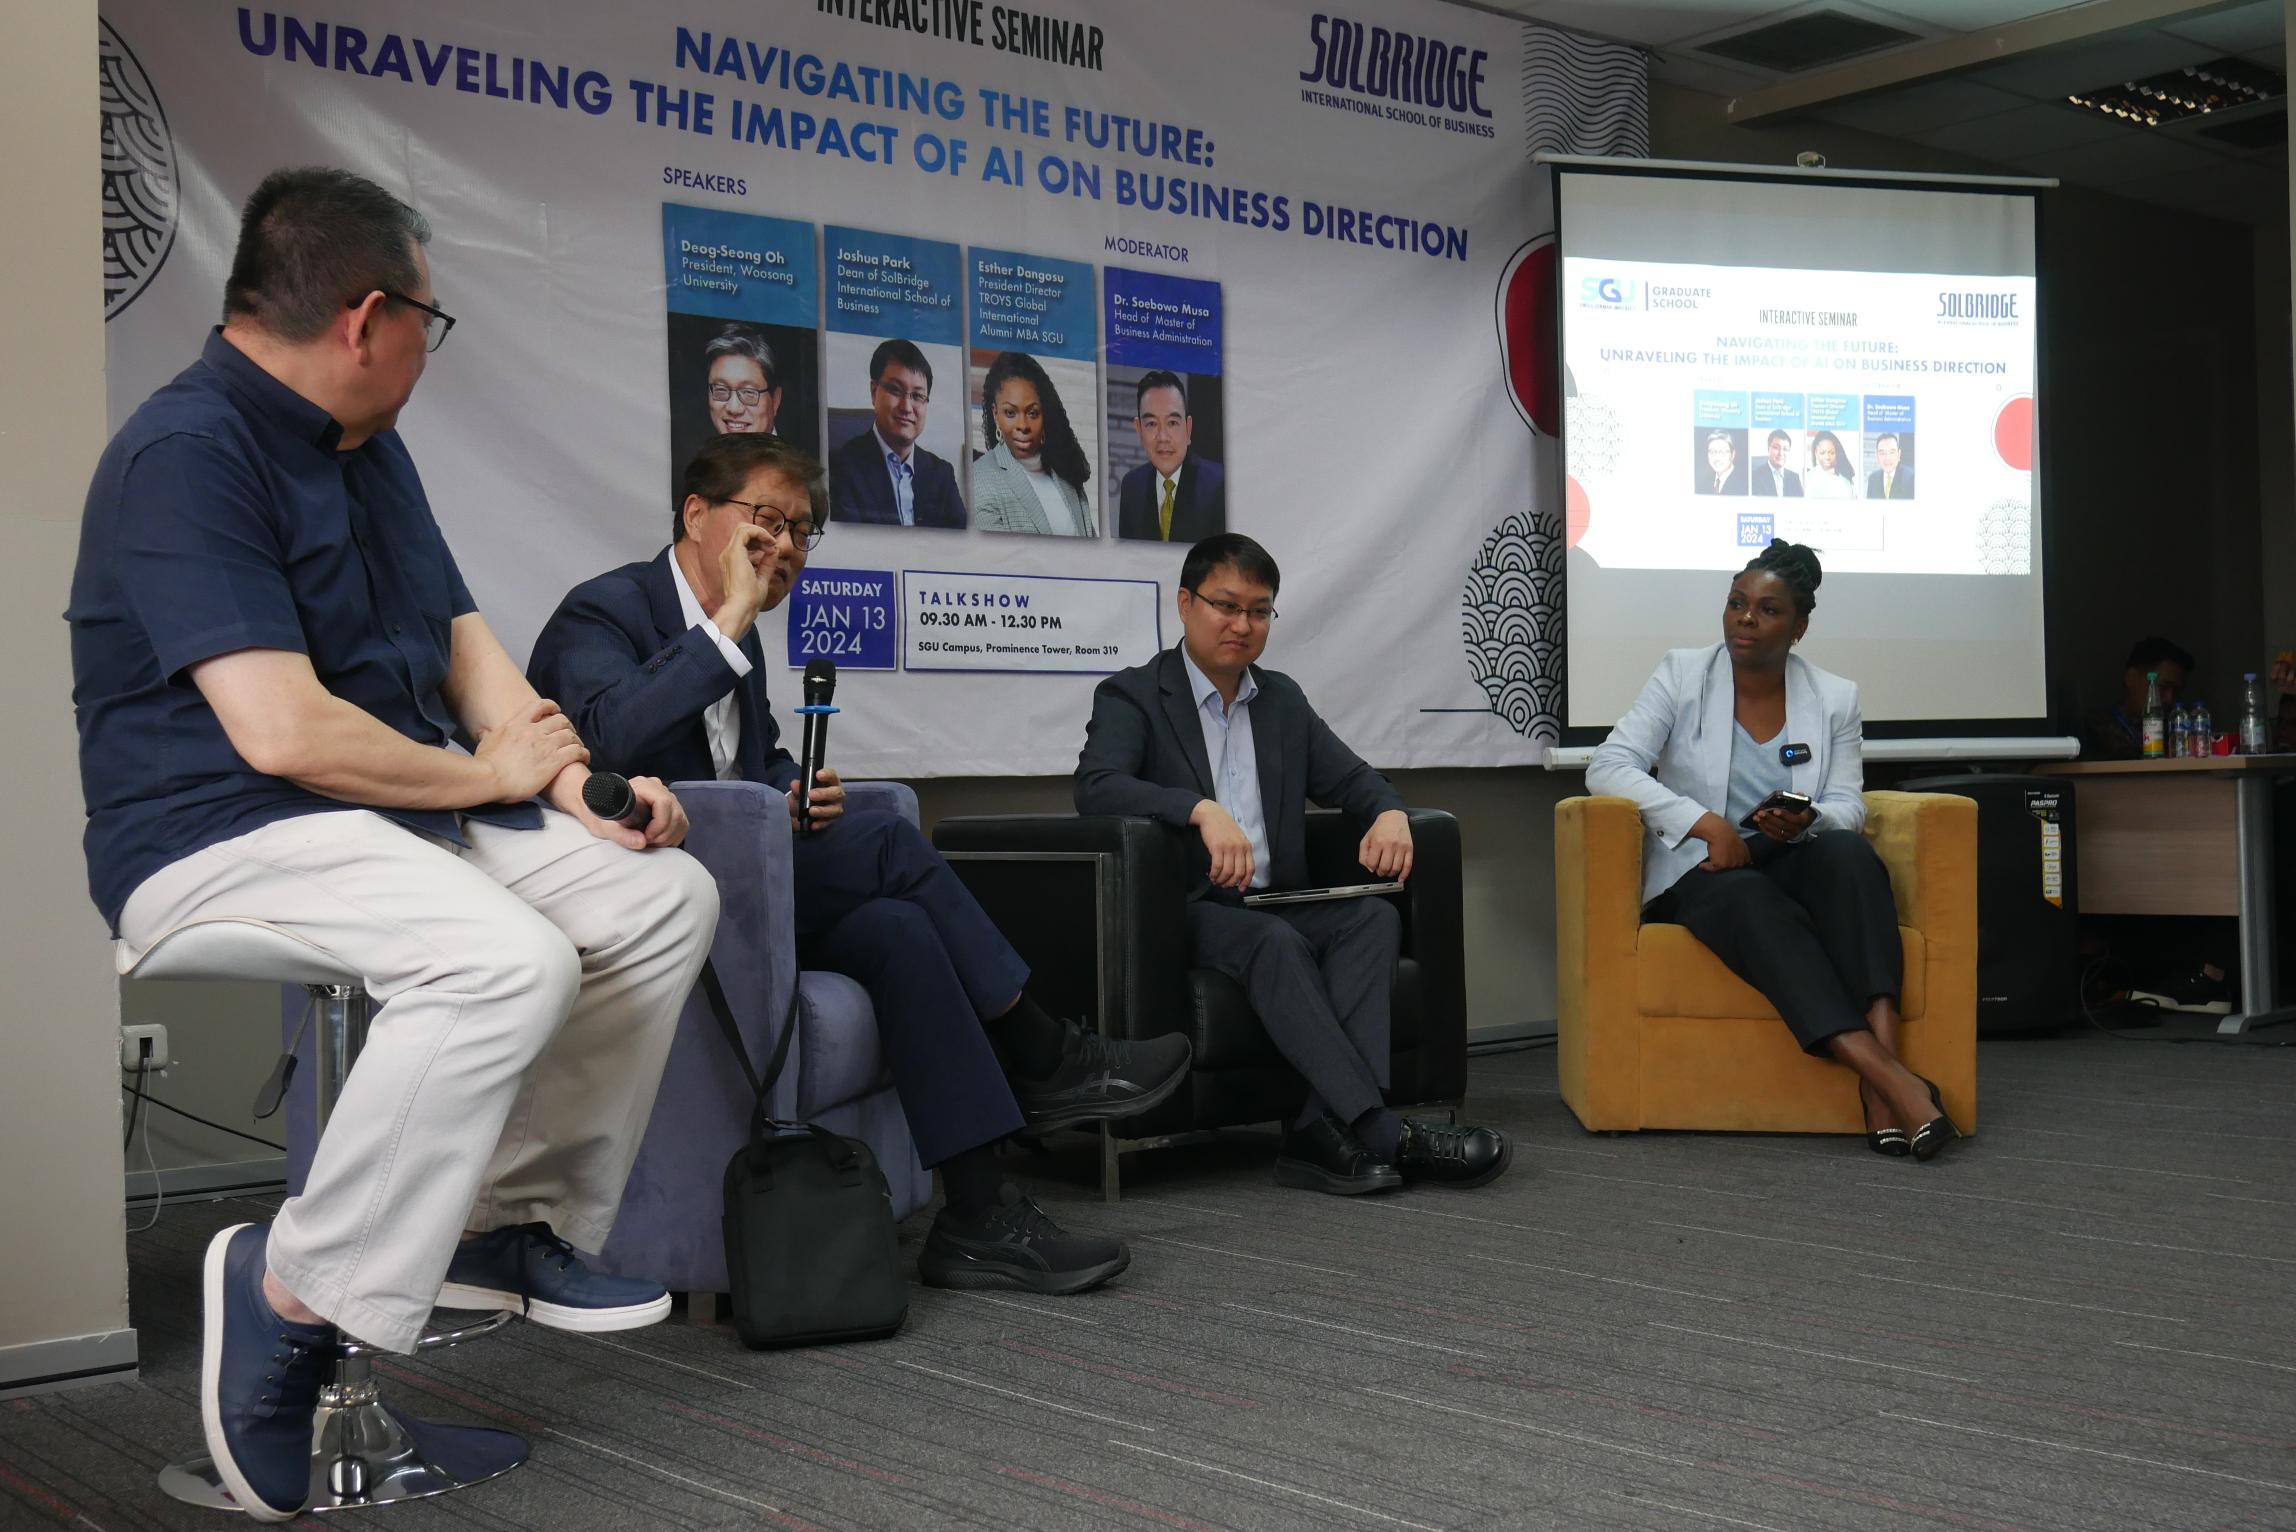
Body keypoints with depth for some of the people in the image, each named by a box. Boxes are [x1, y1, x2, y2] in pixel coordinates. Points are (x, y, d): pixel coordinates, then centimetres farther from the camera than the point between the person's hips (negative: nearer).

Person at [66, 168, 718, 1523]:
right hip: (221, 837, -10)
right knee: (508, 961, -33)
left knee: (665, 895, 0)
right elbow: (282, 730, -26)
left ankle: (516, 1218, 4)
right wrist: (490, 774, -12)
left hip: (410, 808, 10)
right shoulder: (188, 457, -17)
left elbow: (465, 645, 16)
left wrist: (578, 783, -2)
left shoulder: (369, 449, 14)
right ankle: (296, 1290, -17)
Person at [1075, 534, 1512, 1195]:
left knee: (1375, 917, -24)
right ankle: (1380, 1133, -42)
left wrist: (1390, 813, -6)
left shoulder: (1283, 699, 22)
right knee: (1274, 941, -35)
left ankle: (1321, 1133, -37)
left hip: (1276, 908, 6)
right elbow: (1095, 785, -16)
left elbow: (1353, 779, 20)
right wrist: (1202, 810, -32)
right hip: (1182, 912, -6)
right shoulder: (1131, 696, 2)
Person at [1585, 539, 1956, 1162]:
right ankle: (1891, 1080, -49)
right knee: (1753, 900, -37)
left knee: (1847, 852, -33)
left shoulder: (1835, 699, 9)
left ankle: (1879, 1087, -45)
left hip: (1794, 865, 2)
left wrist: (1806, 823, -20)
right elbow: (1608, 766, -9)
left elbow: (1847, 808, 5)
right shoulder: (1682, 675, 1)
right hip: (1698, 874, -2)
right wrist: (1706, 823, -20)